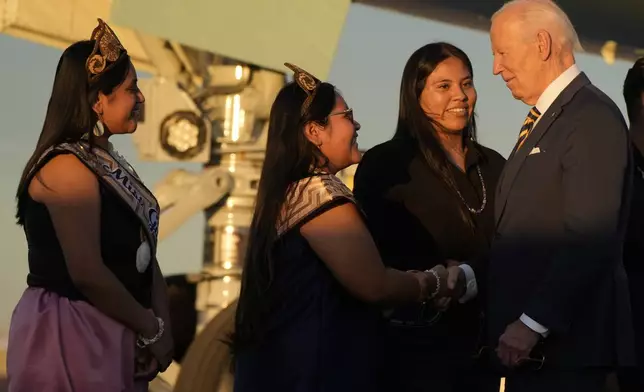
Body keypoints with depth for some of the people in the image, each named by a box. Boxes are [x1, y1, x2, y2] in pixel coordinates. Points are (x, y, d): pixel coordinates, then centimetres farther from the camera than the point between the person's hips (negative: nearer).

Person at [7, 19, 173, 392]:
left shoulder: (110, 163, 12)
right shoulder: (67, 167, -17)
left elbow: (142, 255, 9)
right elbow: (87, 273, -23)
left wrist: (162, 325, -4)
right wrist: (152, 330, -12)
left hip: (112, 337, 9)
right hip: (71, 335, -9)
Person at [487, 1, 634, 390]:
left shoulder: (592, 117, -12)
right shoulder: (543, 119, 18)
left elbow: (590, 238, -21)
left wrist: (533, 324, -21)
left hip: (563, 343, -8)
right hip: (532, 342, 8)